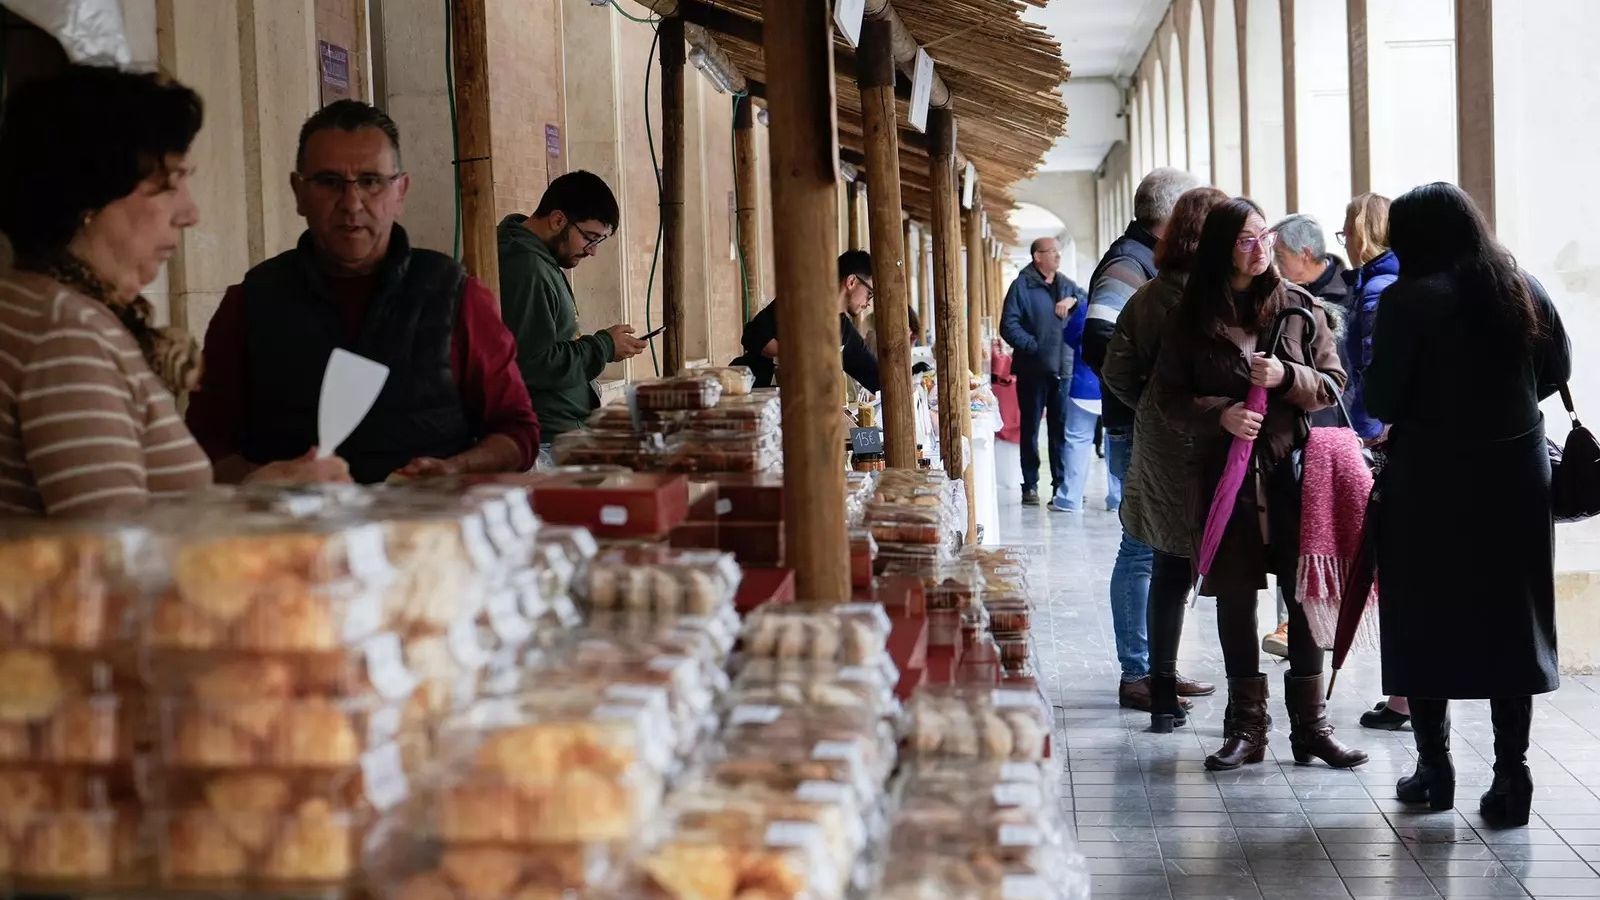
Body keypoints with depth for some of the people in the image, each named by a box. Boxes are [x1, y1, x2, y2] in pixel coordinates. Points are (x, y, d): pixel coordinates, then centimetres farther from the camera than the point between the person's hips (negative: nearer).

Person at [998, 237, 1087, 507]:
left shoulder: (1066, 285, 14)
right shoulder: (1022, 286, -4)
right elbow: (1009, 325, -10)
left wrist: (1074, 301, -8)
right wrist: (1032, 346, -17)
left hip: (1063, 369, 4)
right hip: (1032, 370, -4)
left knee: (1062, 428, 6)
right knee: (1030, 428, 4)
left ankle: (1062, 483, 13)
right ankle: (1030, 485, 10)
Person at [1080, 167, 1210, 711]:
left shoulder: (1155, 264, 17)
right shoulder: (1126, 267, -14)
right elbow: (1098, 344, -27)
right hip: (1139, 435, -10)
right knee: (1144, 550, -6)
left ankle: (1155, 665, 22)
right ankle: (1136, 674, 0)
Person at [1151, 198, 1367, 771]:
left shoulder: (1299, 306, 5)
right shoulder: (1192, 316, 3)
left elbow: (1333, 384, 5)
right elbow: (1170, 396, 3)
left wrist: (1286, 378, -14)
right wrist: (1221, 414, -14)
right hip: (1224, 476, 0)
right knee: (1234, 600, 5)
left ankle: (1311, 725, 11)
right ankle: (1246, 726, 14)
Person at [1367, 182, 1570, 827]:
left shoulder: (1410, 299, -12)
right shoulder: (1524, 290, 2)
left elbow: (1380, 400, -12)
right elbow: (1556, 370, 15)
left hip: (1431, 480, -4)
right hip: (1517, 474, 4)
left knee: (1425, 622, 9)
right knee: (1510, 623, 9)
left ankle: (1434, 767, 15)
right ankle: (1510, 775, 9)